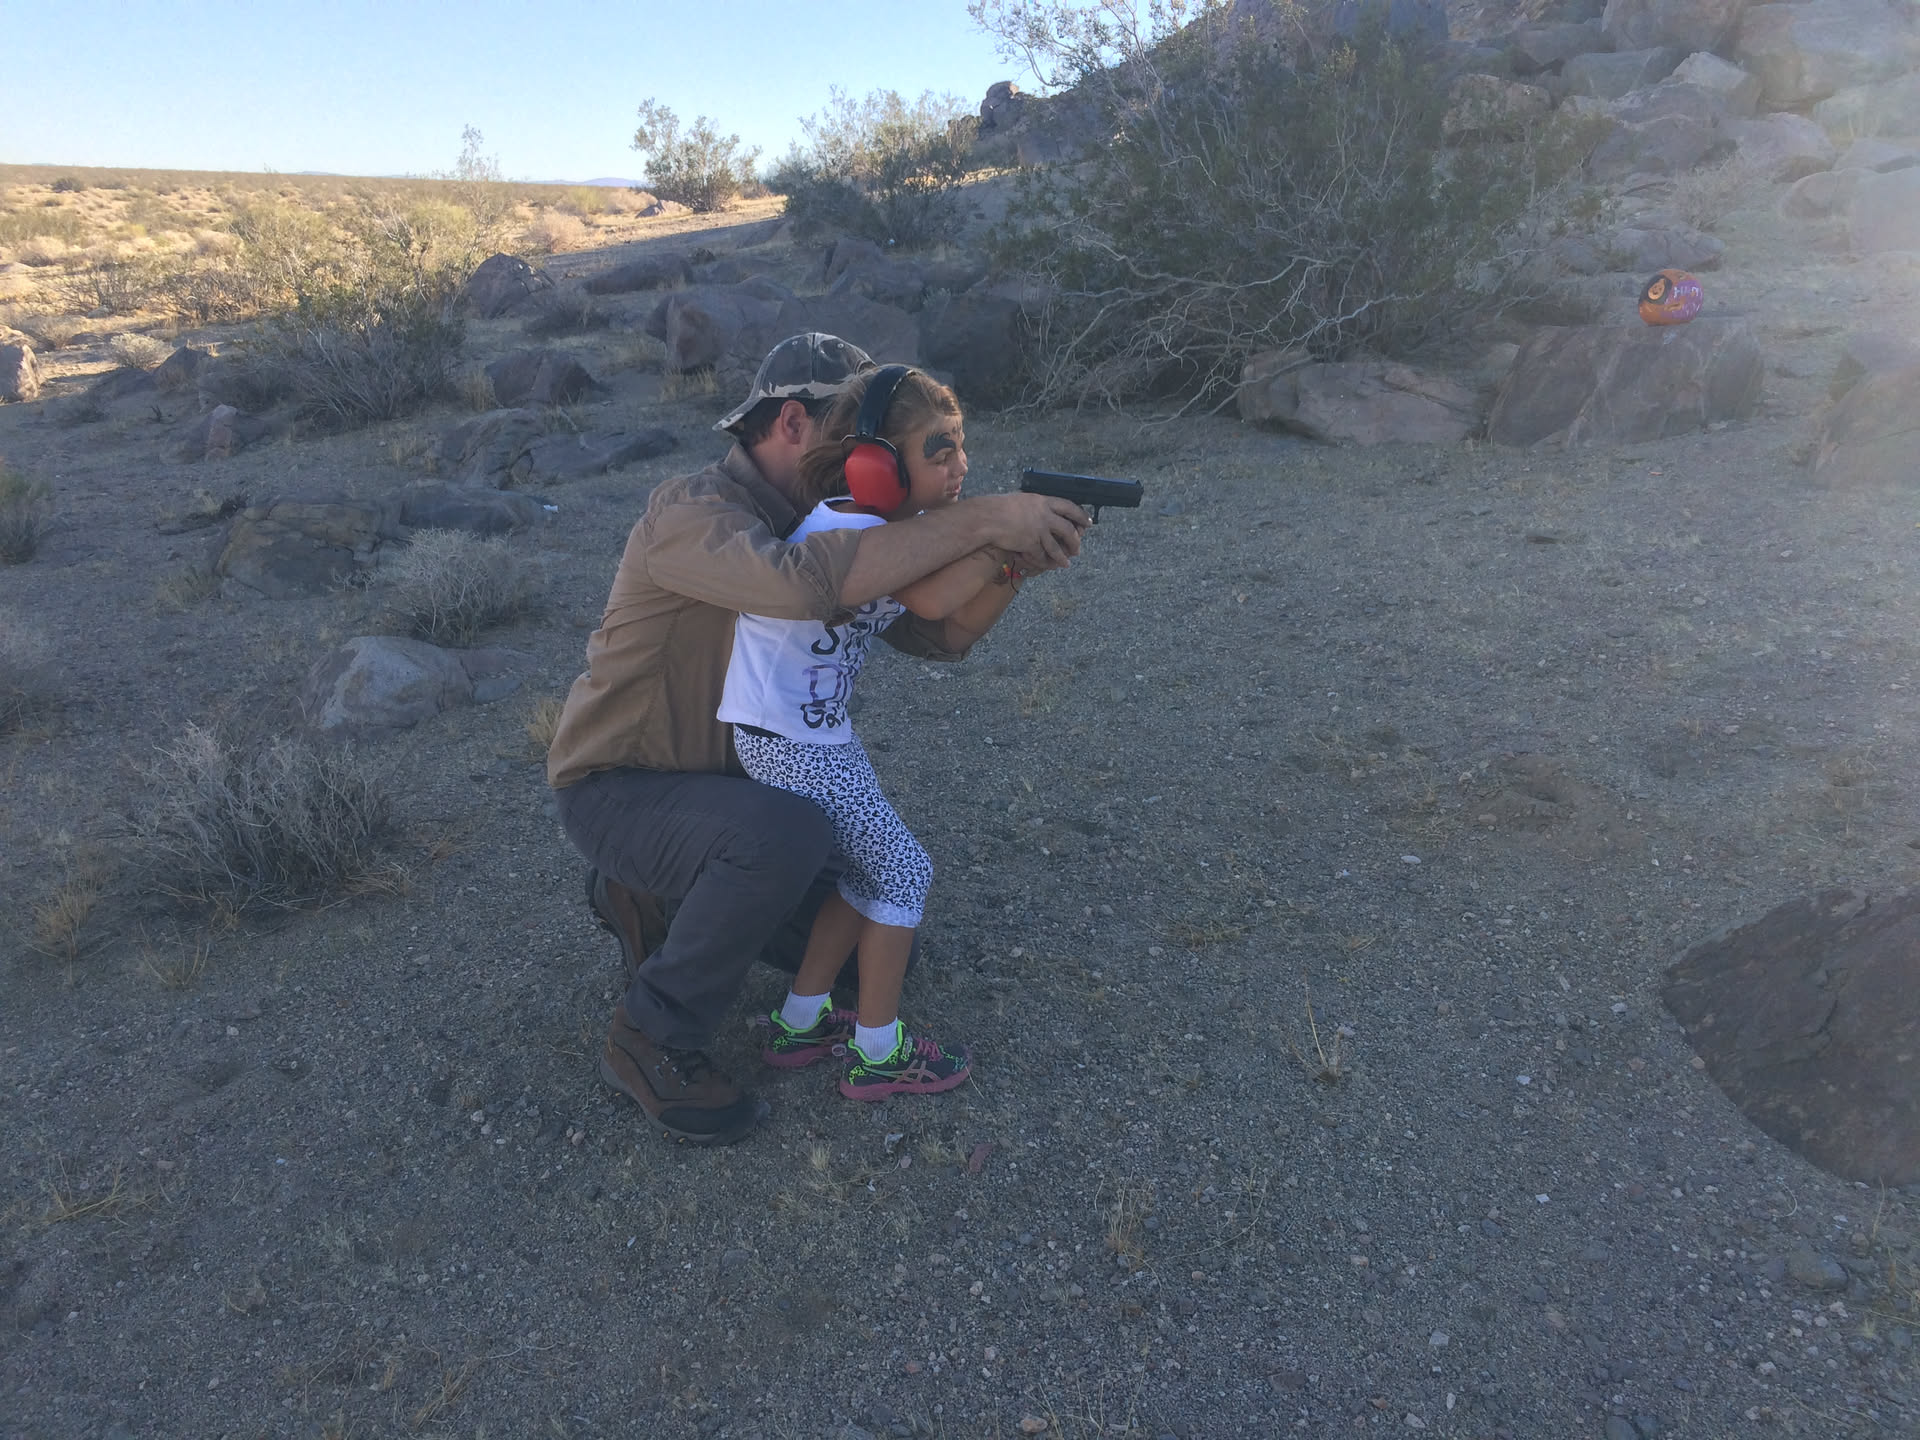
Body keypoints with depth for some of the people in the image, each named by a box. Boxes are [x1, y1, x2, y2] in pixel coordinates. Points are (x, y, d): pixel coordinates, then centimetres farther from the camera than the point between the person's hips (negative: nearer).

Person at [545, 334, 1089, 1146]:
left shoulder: (819, 527, 0)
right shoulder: (690, 510, -26)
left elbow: (935, 636, -2)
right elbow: (799, 583, -48)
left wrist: (1013, 559, -20)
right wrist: (981, 519, -44)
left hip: (717, 781, 8)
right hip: (613, 790, -8)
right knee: (786, 837, -37)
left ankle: (658, 901, 18)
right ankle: (652, 1038, -14)